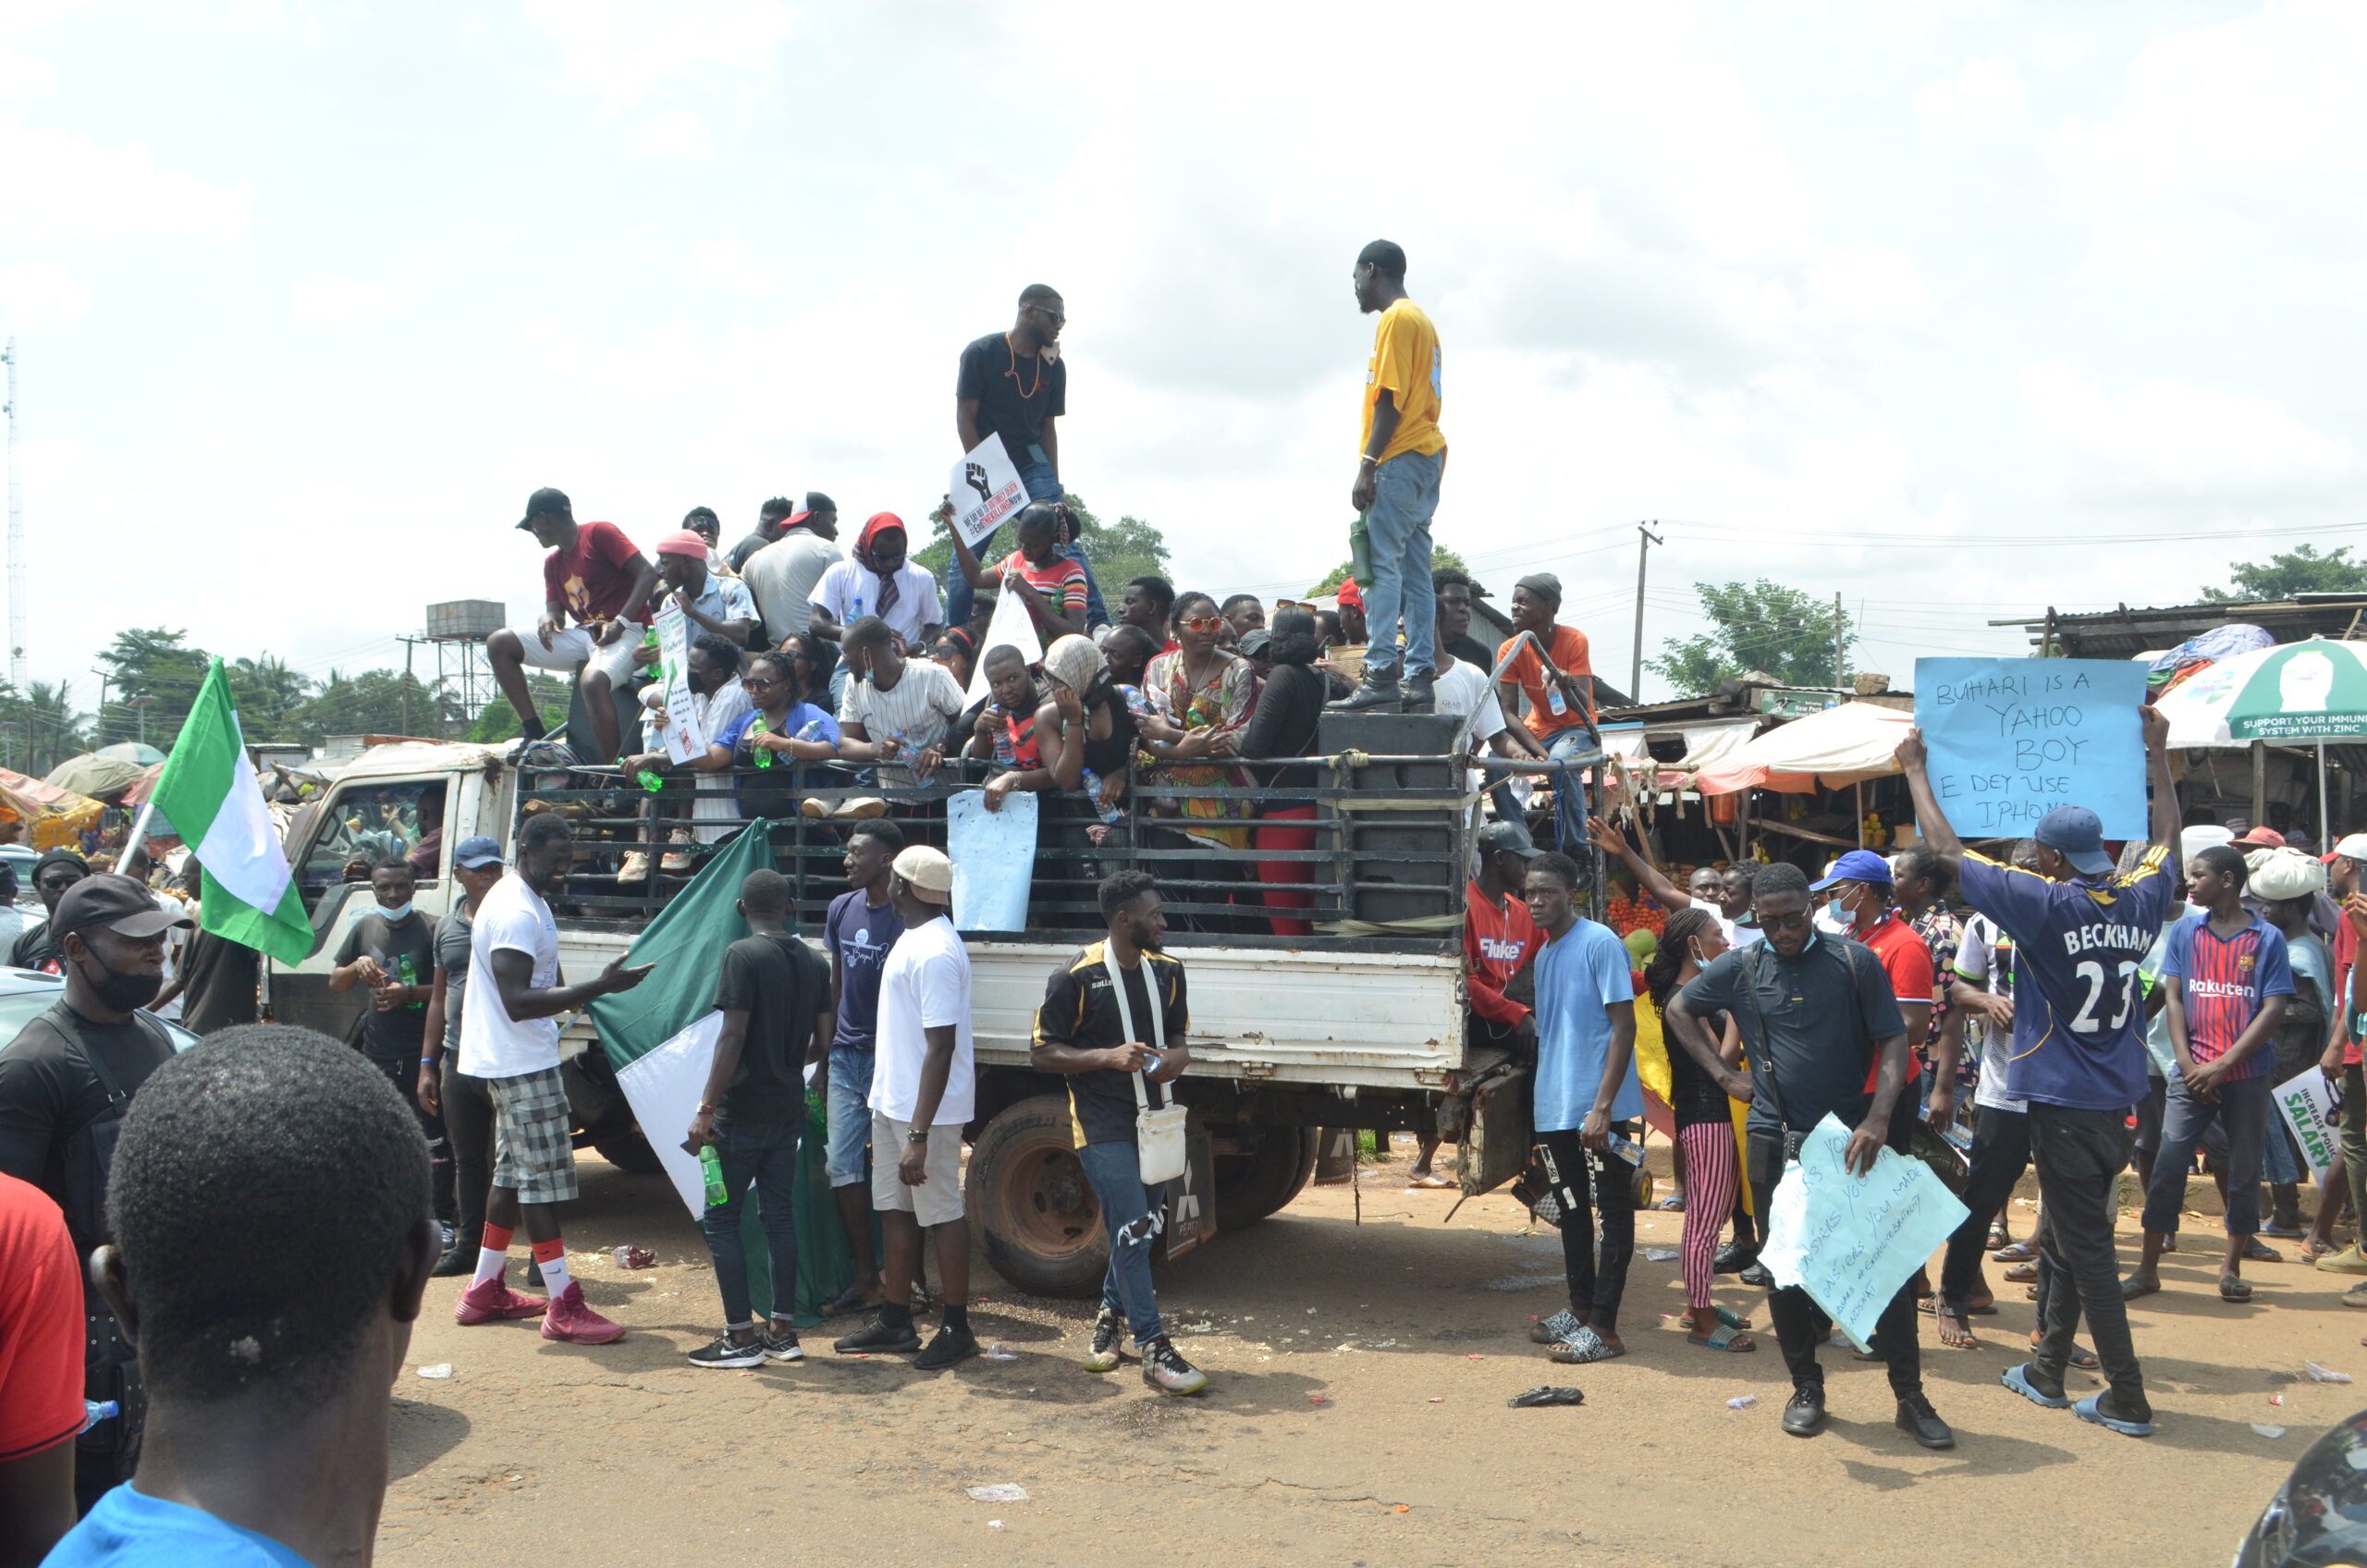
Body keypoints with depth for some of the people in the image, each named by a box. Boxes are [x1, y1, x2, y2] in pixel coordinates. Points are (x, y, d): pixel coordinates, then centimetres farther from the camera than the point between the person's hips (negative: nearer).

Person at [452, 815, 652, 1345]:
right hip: (522, 1064, -11)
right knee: (545, 1179, -9)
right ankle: (564, 1309, -8)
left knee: (514, 1174, 16)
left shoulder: (529, 901, 14)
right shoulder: (515, 912, -21)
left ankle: (485, 1292, 25)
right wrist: (599, 987, -33)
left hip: (519, 1061, 11)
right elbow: (518, 1002, -29)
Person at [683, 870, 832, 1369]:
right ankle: (783, 1331, 15)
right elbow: (822, 1042, 11)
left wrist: (706, 1109, -17)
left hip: (744, 1109, -7)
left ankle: (742, 1336, 1)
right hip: (789, 1109, 7)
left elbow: (733, 1037, -19)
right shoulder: (813, 963, 8)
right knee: (779, 1215, 12)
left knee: (720, 1219, 1)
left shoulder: (743, 956, -13)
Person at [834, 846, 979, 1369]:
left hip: (926, 1111, -10)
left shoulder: (935, 952, -22)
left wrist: (918, 1135, -28)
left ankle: (957, 1328, 11)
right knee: (896, 1210, 16)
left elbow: (941, 1048, -26)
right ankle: (895, 1322, 26)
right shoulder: (913, 938, 11)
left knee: (942, 1213, 0)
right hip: (893, 1104, 10)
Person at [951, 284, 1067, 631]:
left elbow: (1048, 426, 11)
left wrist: (1053, 483, 2)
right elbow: (965, 419, -6)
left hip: (1031, 463, 2)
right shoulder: (981, 353, -6)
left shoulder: (1053, 367, 7)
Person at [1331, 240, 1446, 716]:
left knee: (1384, 565, -14)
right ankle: (1420, 678, 3)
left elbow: (1389, 399, -15)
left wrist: (1368, 466, -17)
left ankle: (1381, 673, -20)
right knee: (1416, 574, 5)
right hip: (1428, 458, 10)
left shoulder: (1396, 319, -6)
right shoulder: (1423, 321, 23)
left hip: (1400, 459, -10)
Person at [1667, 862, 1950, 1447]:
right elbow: (1680, 1010, 17)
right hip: (1778, 1141, 2)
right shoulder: (1740, 967, 3)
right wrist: (1725, 1075, 7)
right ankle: (1806, 1388, 23)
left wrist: (1877, 1120, -19)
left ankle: (1910, 1397, 10)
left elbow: (1893, 1043, -5)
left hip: (1853, 1138, -2)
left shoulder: (1854, 962, -3)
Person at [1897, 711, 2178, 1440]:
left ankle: (2128, 1399, 4)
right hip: (2118, 1104, 7)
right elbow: (2166, 837, 22)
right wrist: (2158, 752, 30)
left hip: (2062, 1105, -7)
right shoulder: (2141, 901, 1)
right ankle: (2047, 1372, 29)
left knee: (2087, 1248, 0)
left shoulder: (2046, 903, -15)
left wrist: (1915, 768, 1)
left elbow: (1946, 850, -10)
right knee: (2064, 1240, 18)